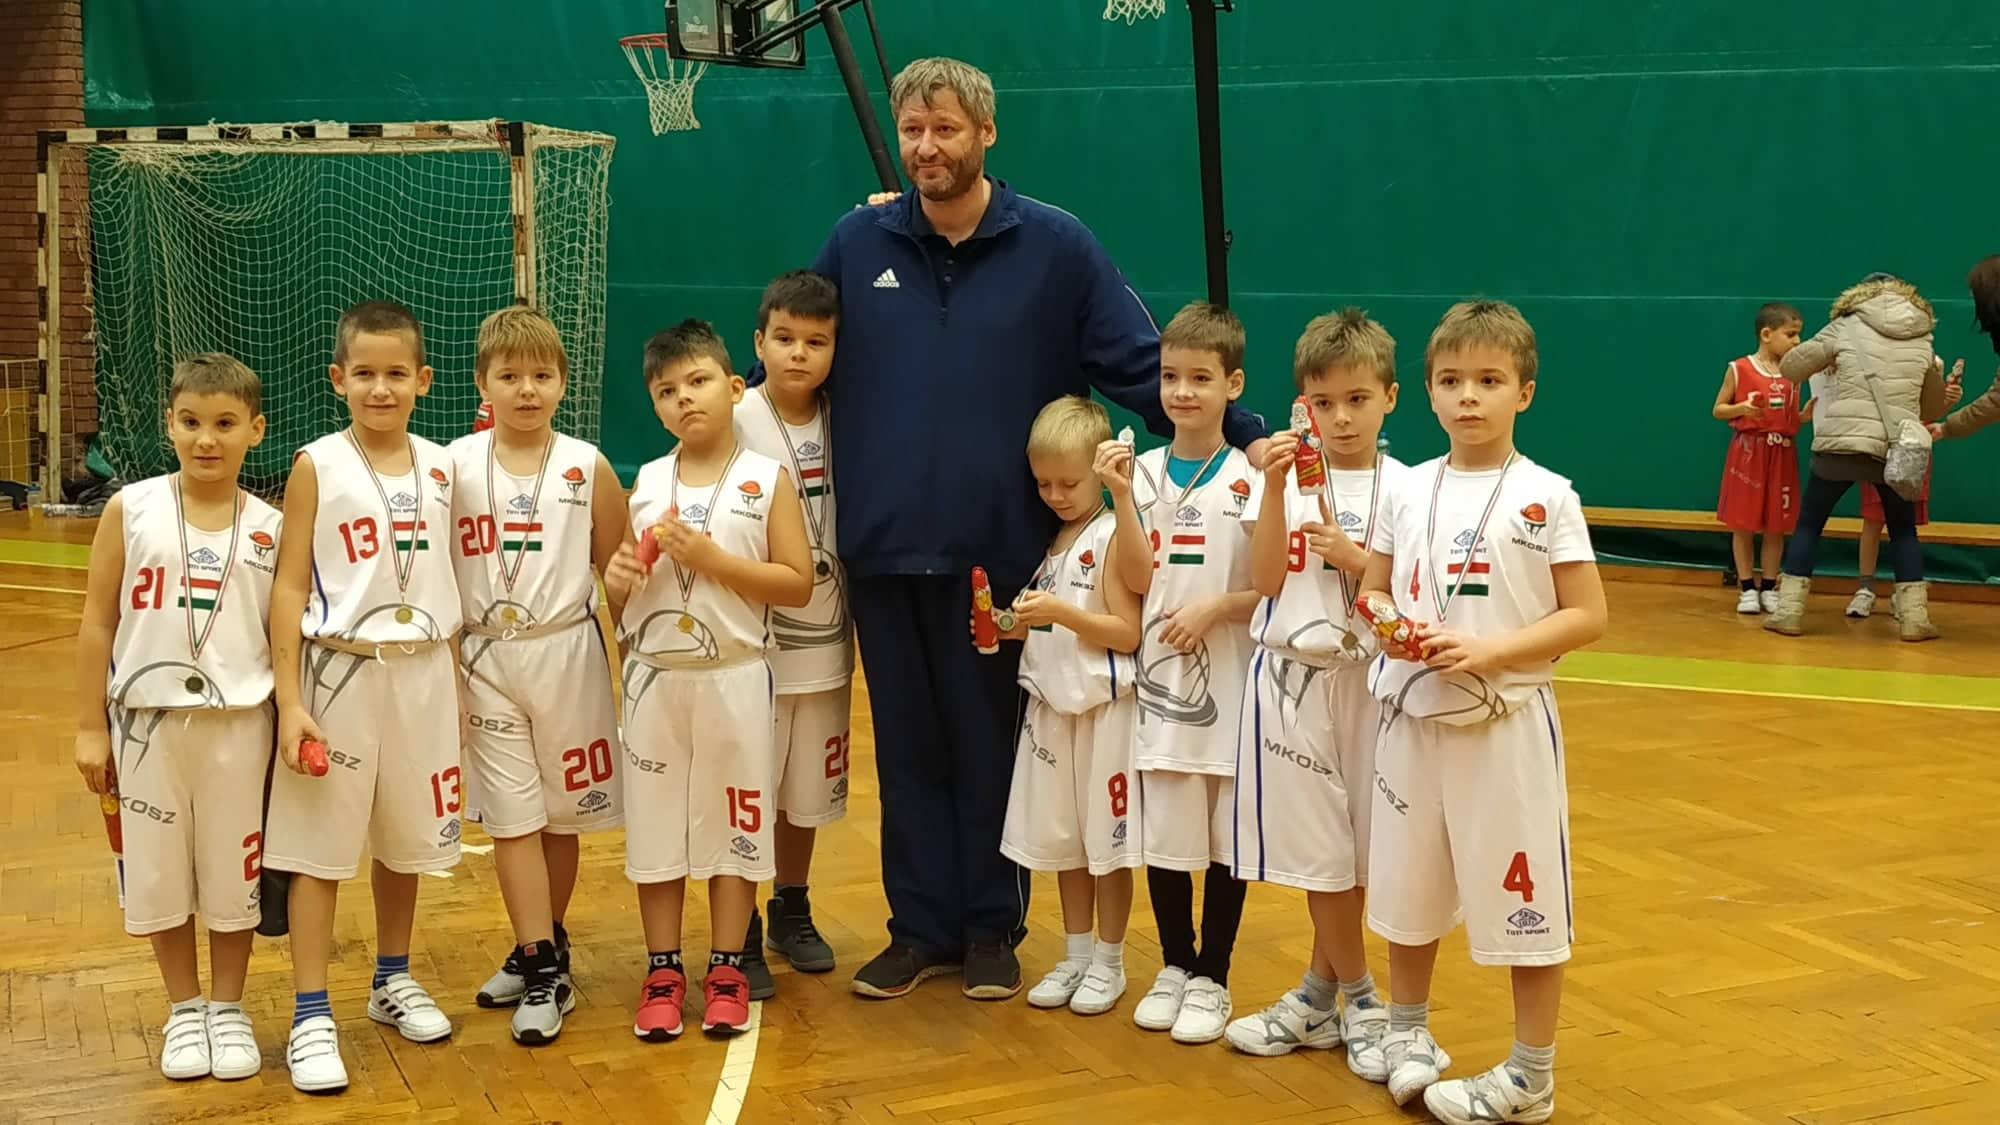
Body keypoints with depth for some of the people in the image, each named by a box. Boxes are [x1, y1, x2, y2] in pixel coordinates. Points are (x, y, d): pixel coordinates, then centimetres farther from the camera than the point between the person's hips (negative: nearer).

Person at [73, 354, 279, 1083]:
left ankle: (229, 1008, 27)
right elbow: (98, 624, -1)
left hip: (238, 725, 0)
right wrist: (91, 726, -1)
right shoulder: (129, 510, -4)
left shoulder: (270, 528, -2)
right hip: (147, 722, 0)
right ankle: (184, 1010, 28)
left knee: (233, 873, 10)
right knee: (158, 873, 10)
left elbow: (282, 634, 3)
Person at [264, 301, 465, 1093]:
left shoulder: (439, 468, 4)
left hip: (422, 675, 4)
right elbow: (289, 589, -8)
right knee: (319, 849, 2)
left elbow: (447, 582, 9)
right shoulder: (317, 467, -7)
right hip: (340, 673, -4)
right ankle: (311, 1016, 9)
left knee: (406, 838, 16)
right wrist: (289, 702, -13)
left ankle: (393, 981, 33)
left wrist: (456, 686, 9)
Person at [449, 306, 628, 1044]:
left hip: (566, 655, 0)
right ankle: (543, 971, 8)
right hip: (486, 660, 0)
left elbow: (618, 572, 1)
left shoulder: (587, 467, -3)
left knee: (562, 815, 10)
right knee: (512, 819, 1)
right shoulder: (456, 467, -3)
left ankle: (542, 950, 27)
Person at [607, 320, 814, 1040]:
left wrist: (711, 557, -18)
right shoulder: (646, 482, 6)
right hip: (655, 678, 3)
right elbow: (627, 584, 15)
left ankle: (726, 970, 19)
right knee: (655, 824, 8)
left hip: (734, 678, -3)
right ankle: (662, 972, 20)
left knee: (735, 823, 7)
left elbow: (798, 584, -9)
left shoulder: (768, 480, -5)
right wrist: (619, 581, -9)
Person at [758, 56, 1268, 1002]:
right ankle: (921, 926, 24)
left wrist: (1243, 436, -9)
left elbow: (1143, 363, -2)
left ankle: (992, 928, 24)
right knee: (909, 748, 11)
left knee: (992, 745, 9)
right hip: (883, 548, 2)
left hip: (1002, 549, -2)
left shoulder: (1055, 245, -2)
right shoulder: (855, 244, 4)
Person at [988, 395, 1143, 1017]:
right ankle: (1075, 957, 24)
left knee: (1106, 839, 2)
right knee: (1062, 839, 13)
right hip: (1052, 703, 7)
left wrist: (1060, 612, -25)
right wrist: (1011, 628, 0)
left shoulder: (1112, 537, -11)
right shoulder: (1050, 540, 11)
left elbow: (1128, 633, -15)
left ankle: (1108, 962, 15)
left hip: (1103, 708, -7)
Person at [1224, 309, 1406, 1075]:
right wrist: (1275, 486, -16)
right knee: (1320, 847, 5)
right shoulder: (1283, 475, 1)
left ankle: (1319, 994, 23)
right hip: (1292, 677, 1)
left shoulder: (1403, 488, -2)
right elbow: (1265, 580, -7)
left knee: (1360, 844, 6)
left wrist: (1354, 558, -19)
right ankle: (1355, 1001, 19)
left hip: (1368, 678, -1)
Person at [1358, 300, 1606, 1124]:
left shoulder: (1546, 497, -8)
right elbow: (1372, 593, 12)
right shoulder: (1409, 491, 4)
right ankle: (1407, 1035, 36)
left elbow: (1588, 616, -9)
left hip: (1508, 725, -4)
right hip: (1413, 719, 4)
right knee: (1407, 893, 15)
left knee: (1524, 901, 3)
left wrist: (1488, 650, -20)